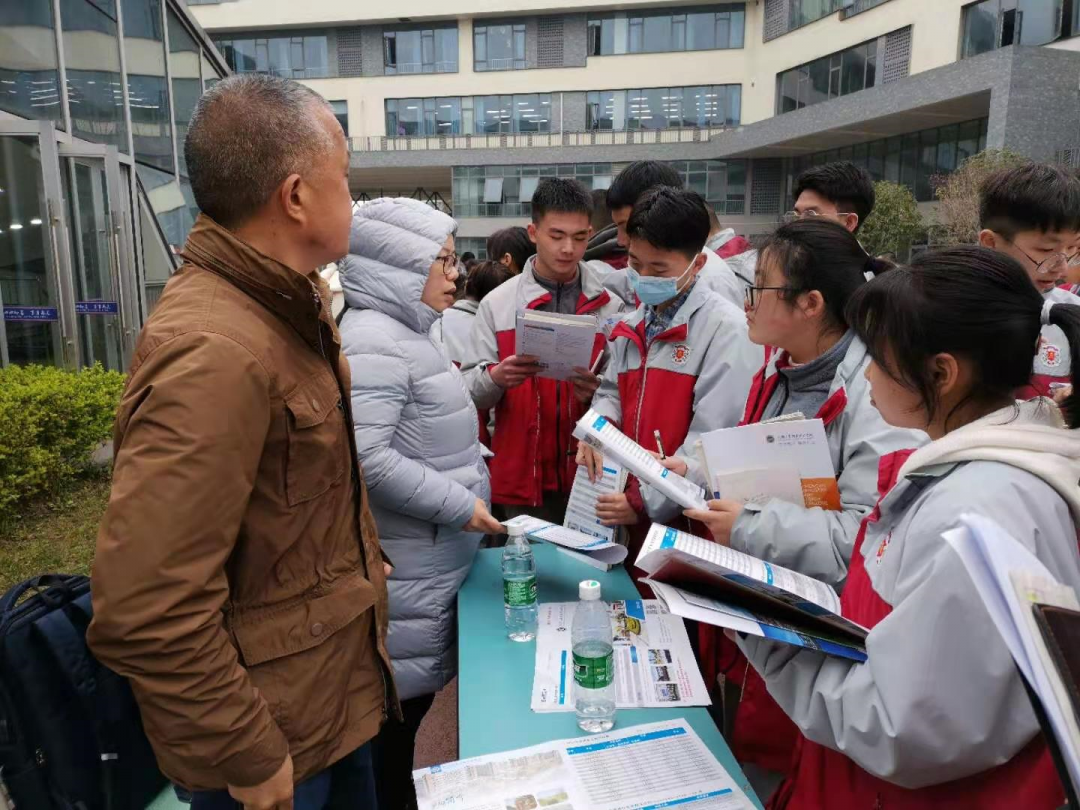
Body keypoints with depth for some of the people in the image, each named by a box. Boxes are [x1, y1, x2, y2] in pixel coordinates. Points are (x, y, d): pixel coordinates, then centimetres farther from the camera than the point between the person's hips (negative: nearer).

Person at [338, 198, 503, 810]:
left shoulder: (406, 333, 13)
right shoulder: (373, 340, -20)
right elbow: (365, 458, -28)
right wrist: (459, 505, -21)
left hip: (429, 565, 10)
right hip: (404, 573, -10)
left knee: (410, 697, 21)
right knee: (396, 703, 5)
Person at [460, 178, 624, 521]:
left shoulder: (610, 306, 3)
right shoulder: (497, 304, 1)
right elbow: (469, 392, -1)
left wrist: (599, 392, -15)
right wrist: (495, 377, -21)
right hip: (521, 477, -1)